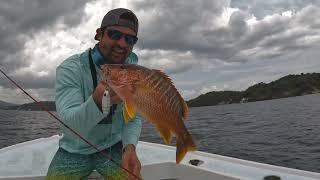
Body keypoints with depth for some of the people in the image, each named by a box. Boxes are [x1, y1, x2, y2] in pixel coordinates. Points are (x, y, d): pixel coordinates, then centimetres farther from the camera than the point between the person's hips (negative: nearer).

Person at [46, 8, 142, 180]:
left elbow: (133, 119, -7)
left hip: (113, 147, 2)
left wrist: (130, 147, -27)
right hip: (74, 151, -1)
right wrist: (98, 102, -52)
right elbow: (70, 124, -31)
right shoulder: (70, 68, -20)